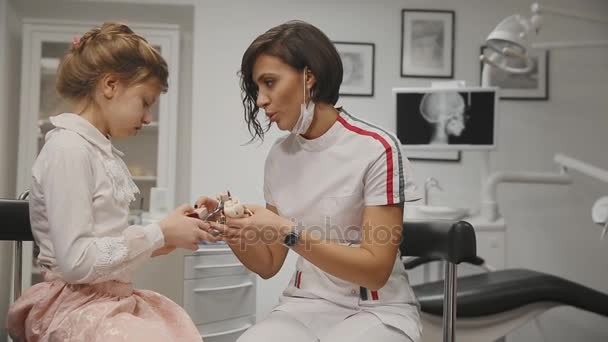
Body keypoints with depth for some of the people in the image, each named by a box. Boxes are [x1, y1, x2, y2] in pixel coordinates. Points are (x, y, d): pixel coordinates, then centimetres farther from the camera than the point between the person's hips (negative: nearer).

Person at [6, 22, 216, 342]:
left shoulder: (104, 150, 12)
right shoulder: (68, 148, -12)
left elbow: (110, 243, 11)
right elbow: (76, 261, -18)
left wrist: (169, 237, 2)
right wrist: (159, 233, -14)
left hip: (115, 297, 8)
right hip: (79, 306, -8)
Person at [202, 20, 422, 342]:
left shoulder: (377, 148, -14)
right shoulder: (279, 156, 4)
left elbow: (375, 270, -16)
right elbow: (268, 265, 8)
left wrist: (288, 232, -25)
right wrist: (234, 232, -12)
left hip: (375, 311, -3)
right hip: (304, 307, 4)